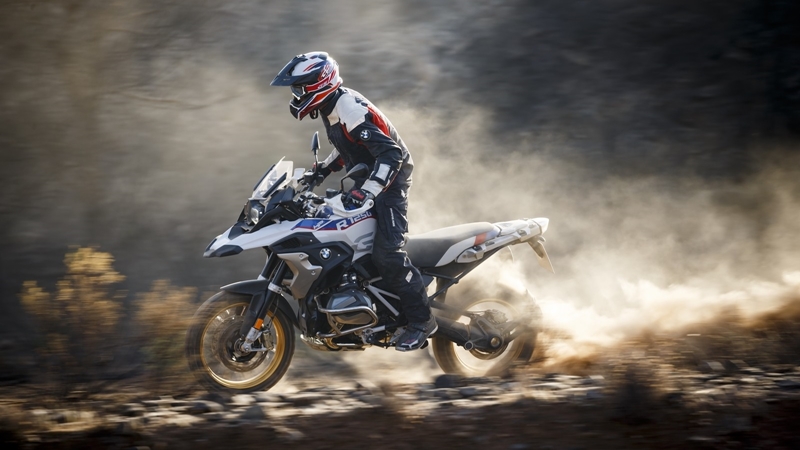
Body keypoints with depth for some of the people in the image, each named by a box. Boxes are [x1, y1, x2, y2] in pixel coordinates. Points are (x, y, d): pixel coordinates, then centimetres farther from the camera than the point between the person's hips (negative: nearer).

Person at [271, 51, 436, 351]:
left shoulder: (349, 110, -24)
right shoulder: (333, 108, 7)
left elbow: (391, 153, -32)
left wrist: (366, 192, -39)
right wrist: (322, 170, 14)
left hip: (389, 180, -11)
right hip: (367, 181, 11)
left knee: (386, 253, -21)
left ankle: (422, 320, -13)